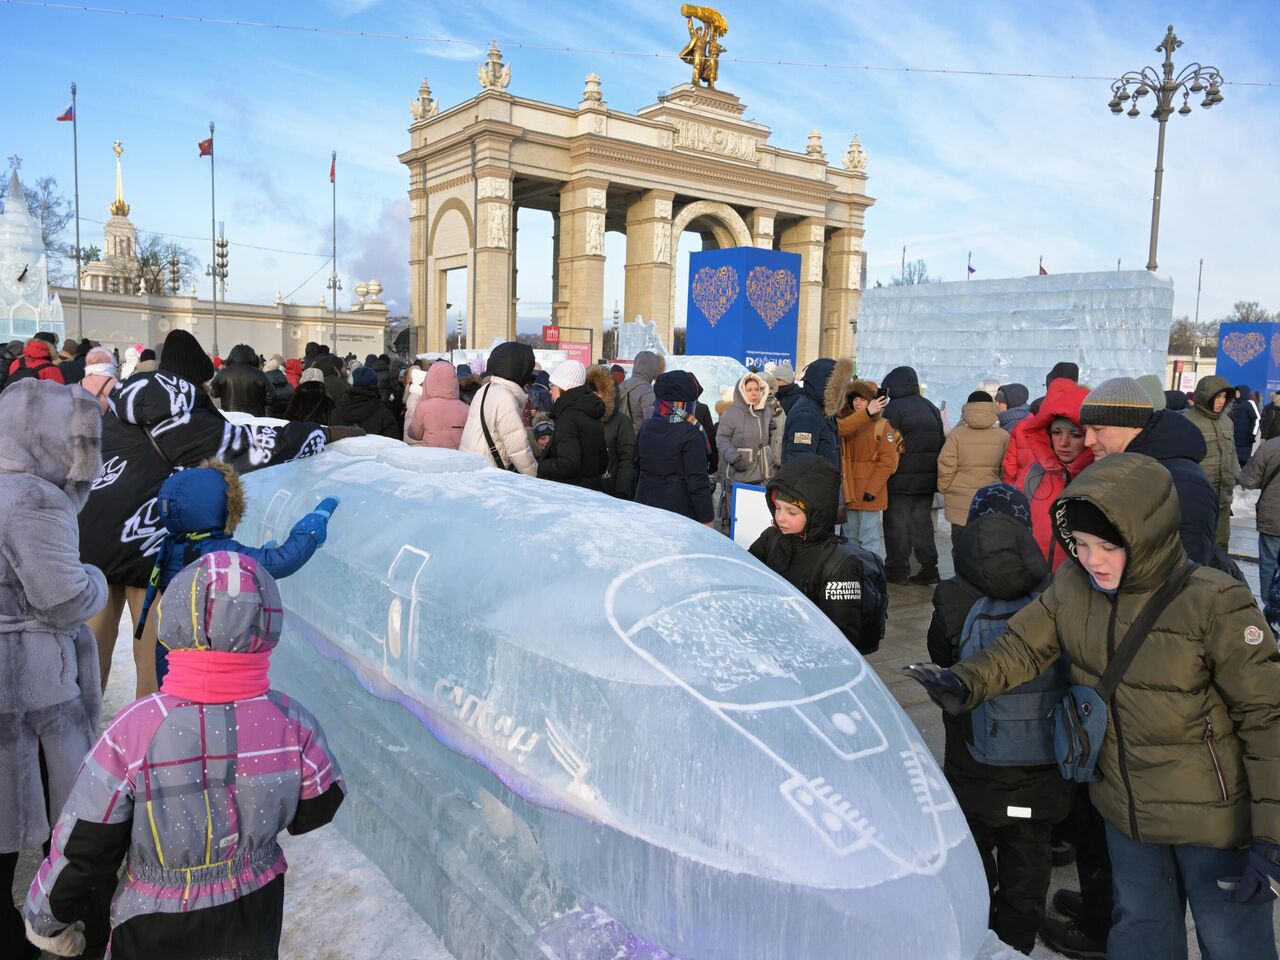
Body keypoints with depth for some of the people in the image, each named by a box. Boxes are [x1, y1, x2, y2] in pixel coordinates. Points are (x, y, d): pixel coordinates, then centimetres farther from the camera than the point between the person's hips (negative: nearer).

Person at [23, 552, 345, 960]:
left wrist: (47, 919, 5)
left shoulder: (133, 731, -26)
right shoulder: (292, 723, -20)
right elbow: (316, 811, -3)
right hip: (255, 915, 2)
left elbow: (81, 849, -14)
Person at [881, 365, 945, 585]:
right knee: (922, 521, 14)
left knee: (896, 522, 1)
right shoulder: (931, 408, 13)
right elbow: (941, 443, 16)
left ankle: (897, 568, 3)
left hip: (900, 478, -7)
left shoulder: (893, 408, -11)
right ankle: (929, 567, 13)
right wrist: (935, 475, 19)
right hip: (927, 478, 7)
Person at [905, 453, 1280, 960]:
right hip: (1127, 806, 5)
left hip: (1212, 815, -4)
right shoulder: (1071, 586, -10)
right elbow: (1022, 646, 0)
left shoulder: (1214, 604, -24)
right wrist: (965, 682, -20)